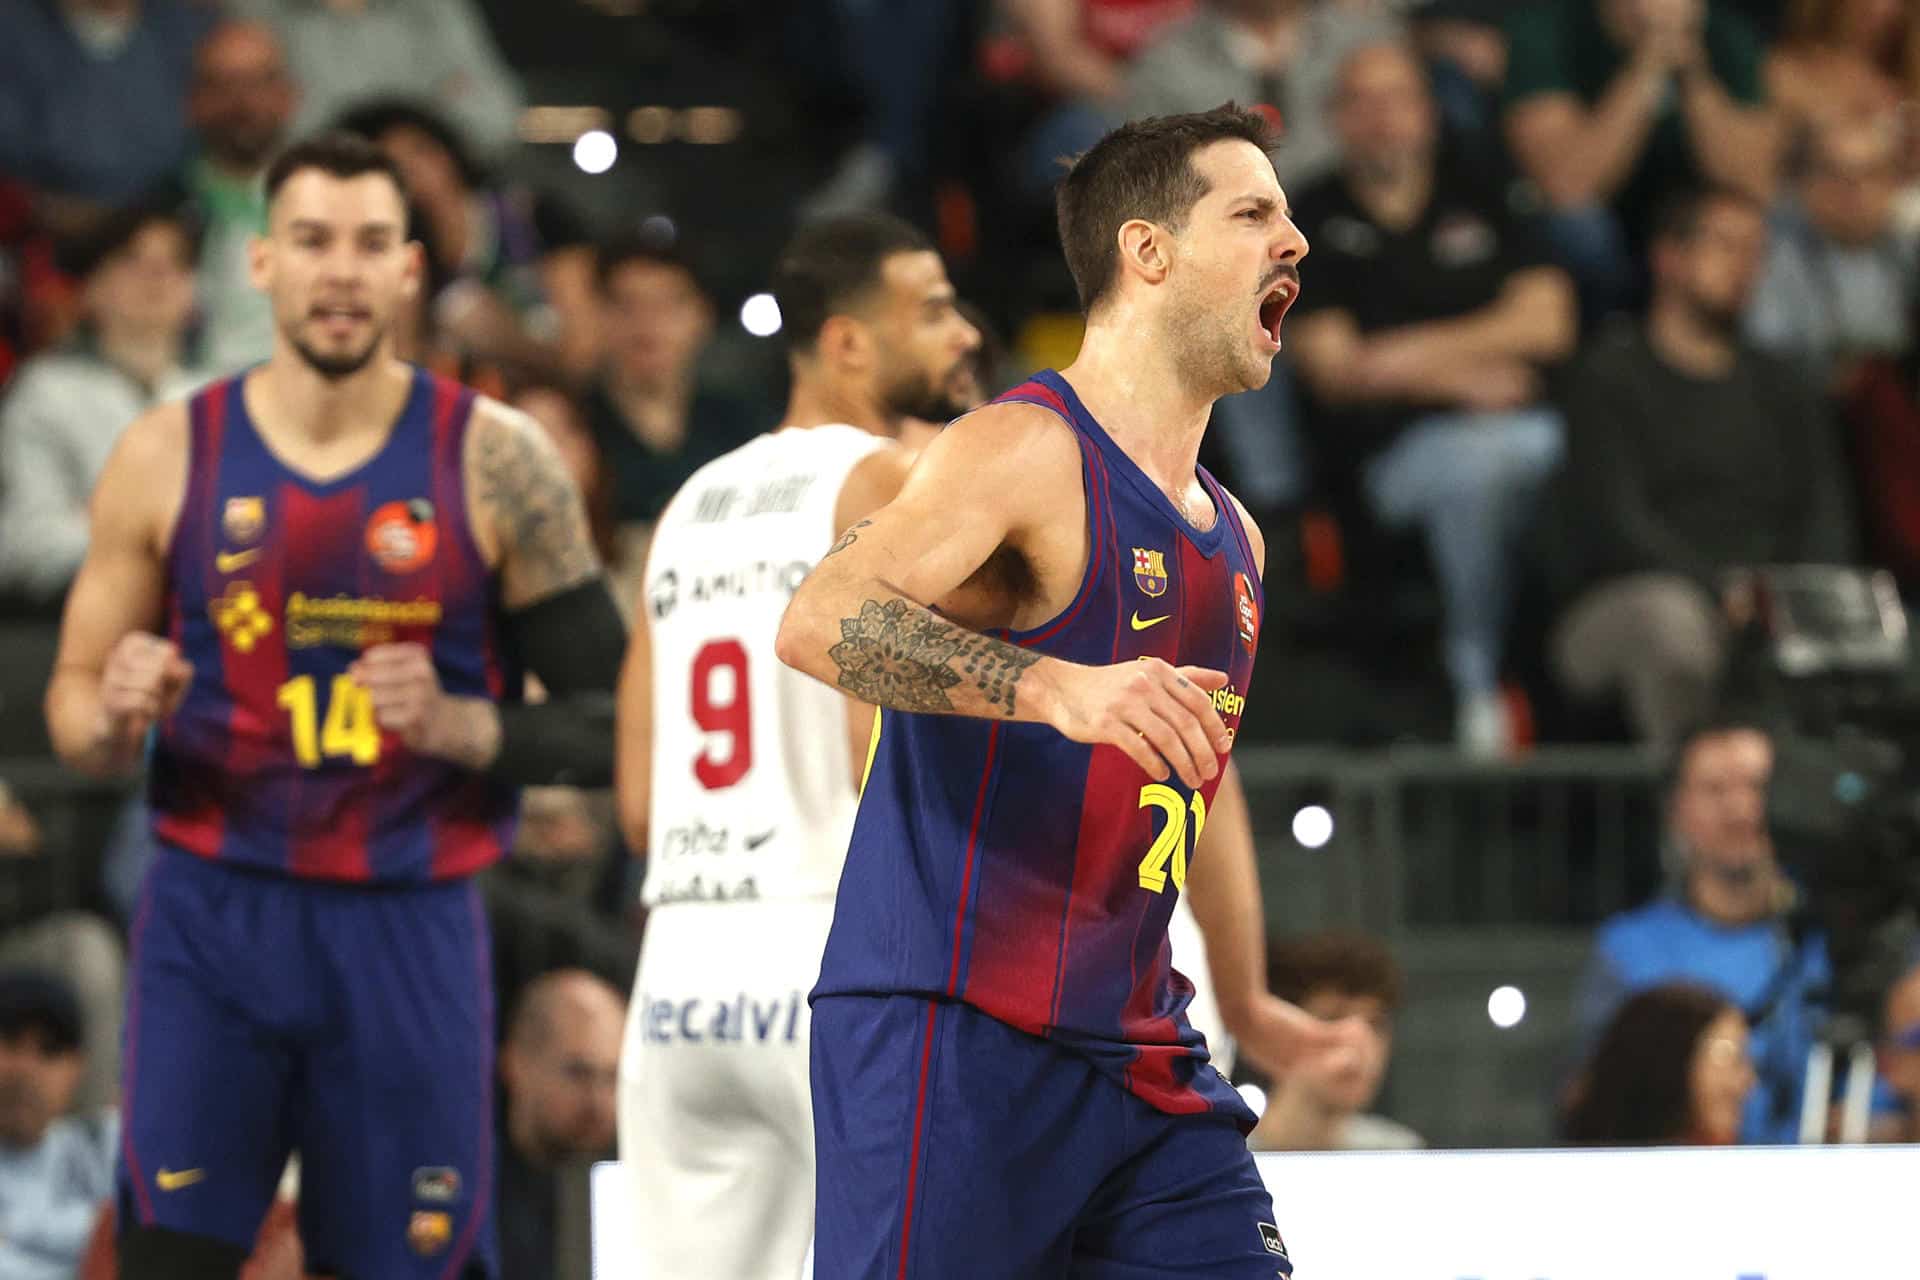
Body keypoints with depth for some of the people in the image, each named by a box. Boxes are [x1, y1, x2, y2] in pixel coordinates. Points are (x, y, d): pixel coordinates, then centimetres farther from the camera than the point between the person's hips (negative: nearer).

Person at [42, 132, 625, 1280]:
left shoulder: (496, 464, -1)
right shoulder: (167, 458, 3)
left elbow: (612, 721, 1)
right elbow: (73, 699, 12)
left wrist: (460, 729, -16)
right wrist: (111, 722, -12)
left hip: (411, 929, 0)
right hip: (212, 921, 0)